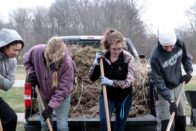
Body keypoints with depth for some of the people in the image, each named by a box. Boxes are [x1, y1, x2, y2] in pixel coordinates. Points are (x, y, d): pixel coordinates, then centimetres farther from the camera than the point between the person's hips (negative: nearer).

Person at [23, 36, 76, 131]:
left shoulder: (67, 63, -33)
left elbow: (63, 90, -28)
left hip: (61, 96, -3)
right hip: (43, 94, 3)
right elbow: (27, 60, 2)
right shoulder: (37, 51, -25)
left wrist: (51, 106, -31)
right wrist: (31, 73, -14)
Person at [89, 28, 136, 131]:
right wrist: (97, 63, -22)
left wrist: (111, 82, -32)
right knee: (104, 120, -20)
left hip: (123, 97, -1)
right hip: (107, 96, 1)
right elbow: (92, 78, -7)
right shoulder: (102, 56, -10)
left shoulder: (128, 58, -18)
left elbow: (129, 82, -21)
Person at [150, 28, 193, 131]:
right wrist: (170, 100, -29)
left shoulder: (180, 43, -16)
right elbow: (158, 81, -25)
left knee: (181, 121, 12)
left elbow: (186, 58, 8)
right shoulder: (155, 56, -30)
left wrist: (189, 72, -6)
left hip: (178, 86, 6)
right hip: (164, 89, -5)